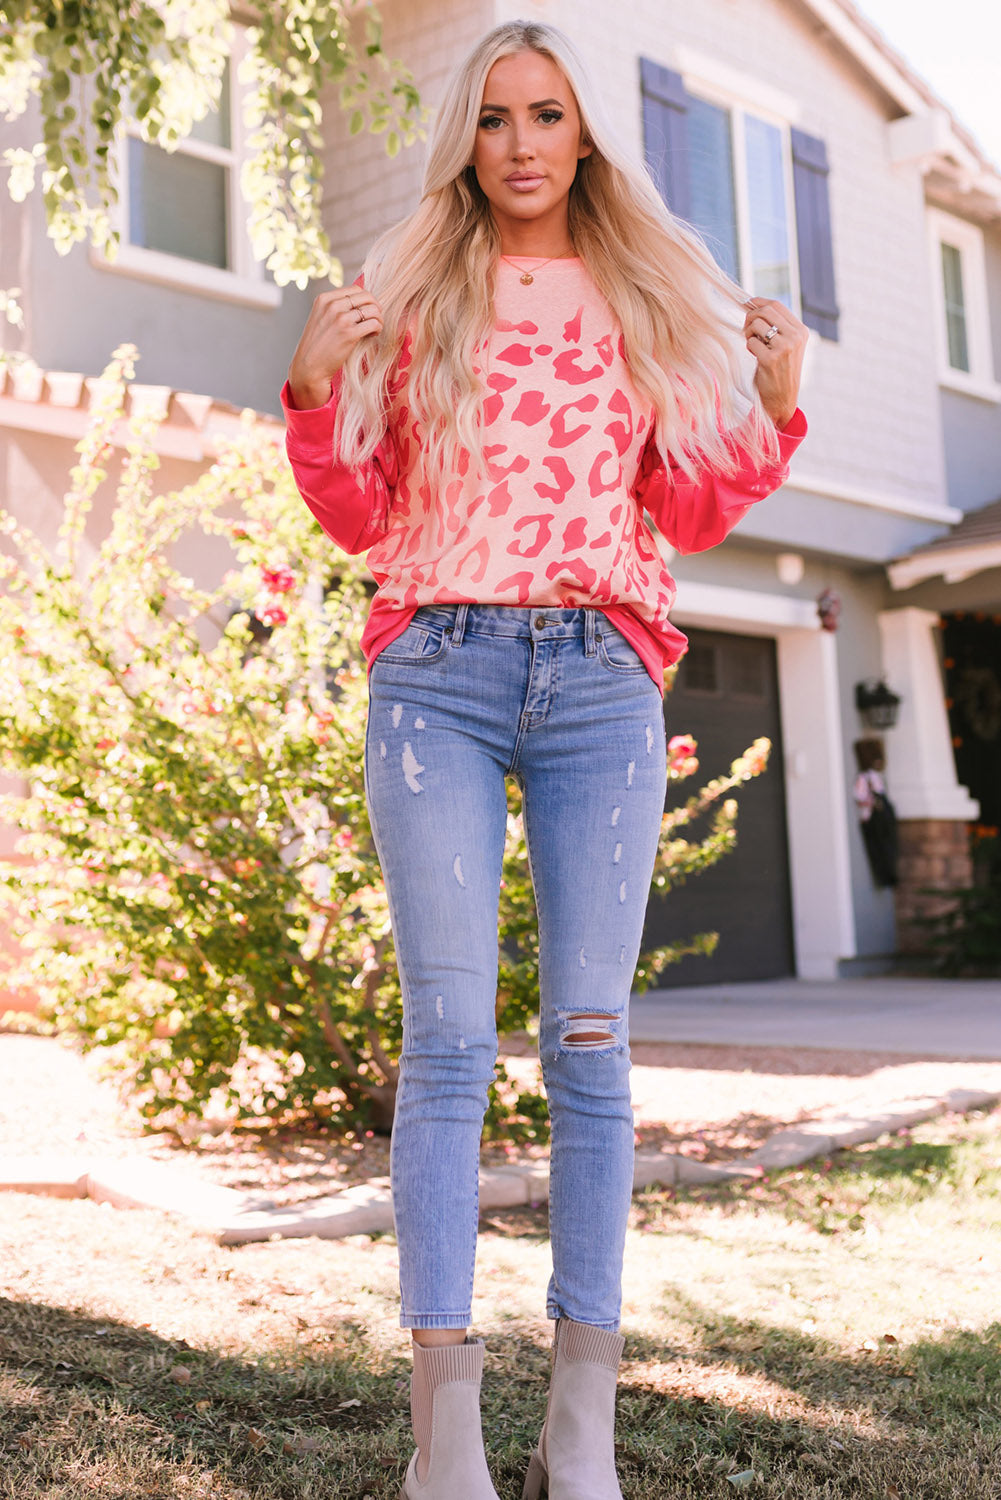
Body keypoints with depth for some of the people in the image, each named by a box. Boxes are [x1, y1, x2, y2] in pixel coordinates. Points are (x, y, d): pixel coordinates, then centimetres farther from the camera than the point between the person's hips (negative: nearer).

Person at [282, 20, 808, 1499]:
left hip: (600, 676, 1)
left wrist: (777, 405, 3)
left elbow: (688, 510, 16)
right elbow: (360, 517, 12)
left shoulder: (648, 297, 16)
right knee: (450, 1036, -7)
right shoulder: (412, 293, 13)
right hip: (439, 670, -1)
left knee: (590, 1039, -1)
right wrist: (315, 393, -3)